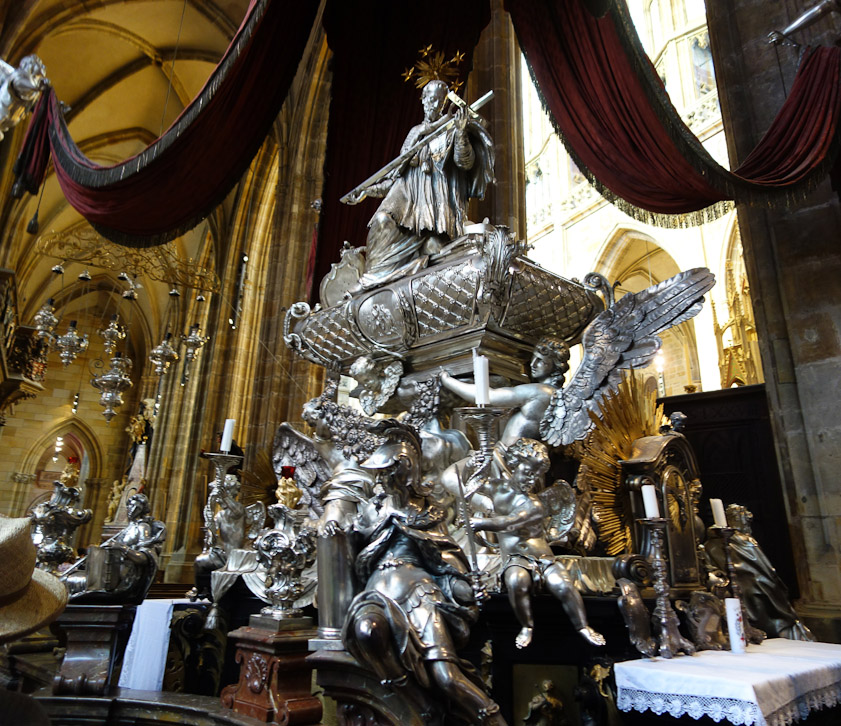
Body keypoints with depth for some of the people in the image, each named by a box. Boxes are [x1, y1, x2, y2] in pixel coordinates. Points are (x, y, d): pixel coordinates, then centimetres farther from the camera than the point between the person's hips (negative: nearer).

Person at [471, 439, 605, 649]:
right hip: (515, 558, 0)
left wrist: (476, 522, -21)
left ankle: (583, 627, -3)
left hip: (541, 556, 0)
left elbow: (508, 523, -22)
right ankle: (527, 627, -12)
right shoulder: (495, 489, 7)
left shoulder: (535, 506, -7)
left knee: (563, 585, -25)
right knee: (516, 581, -33)